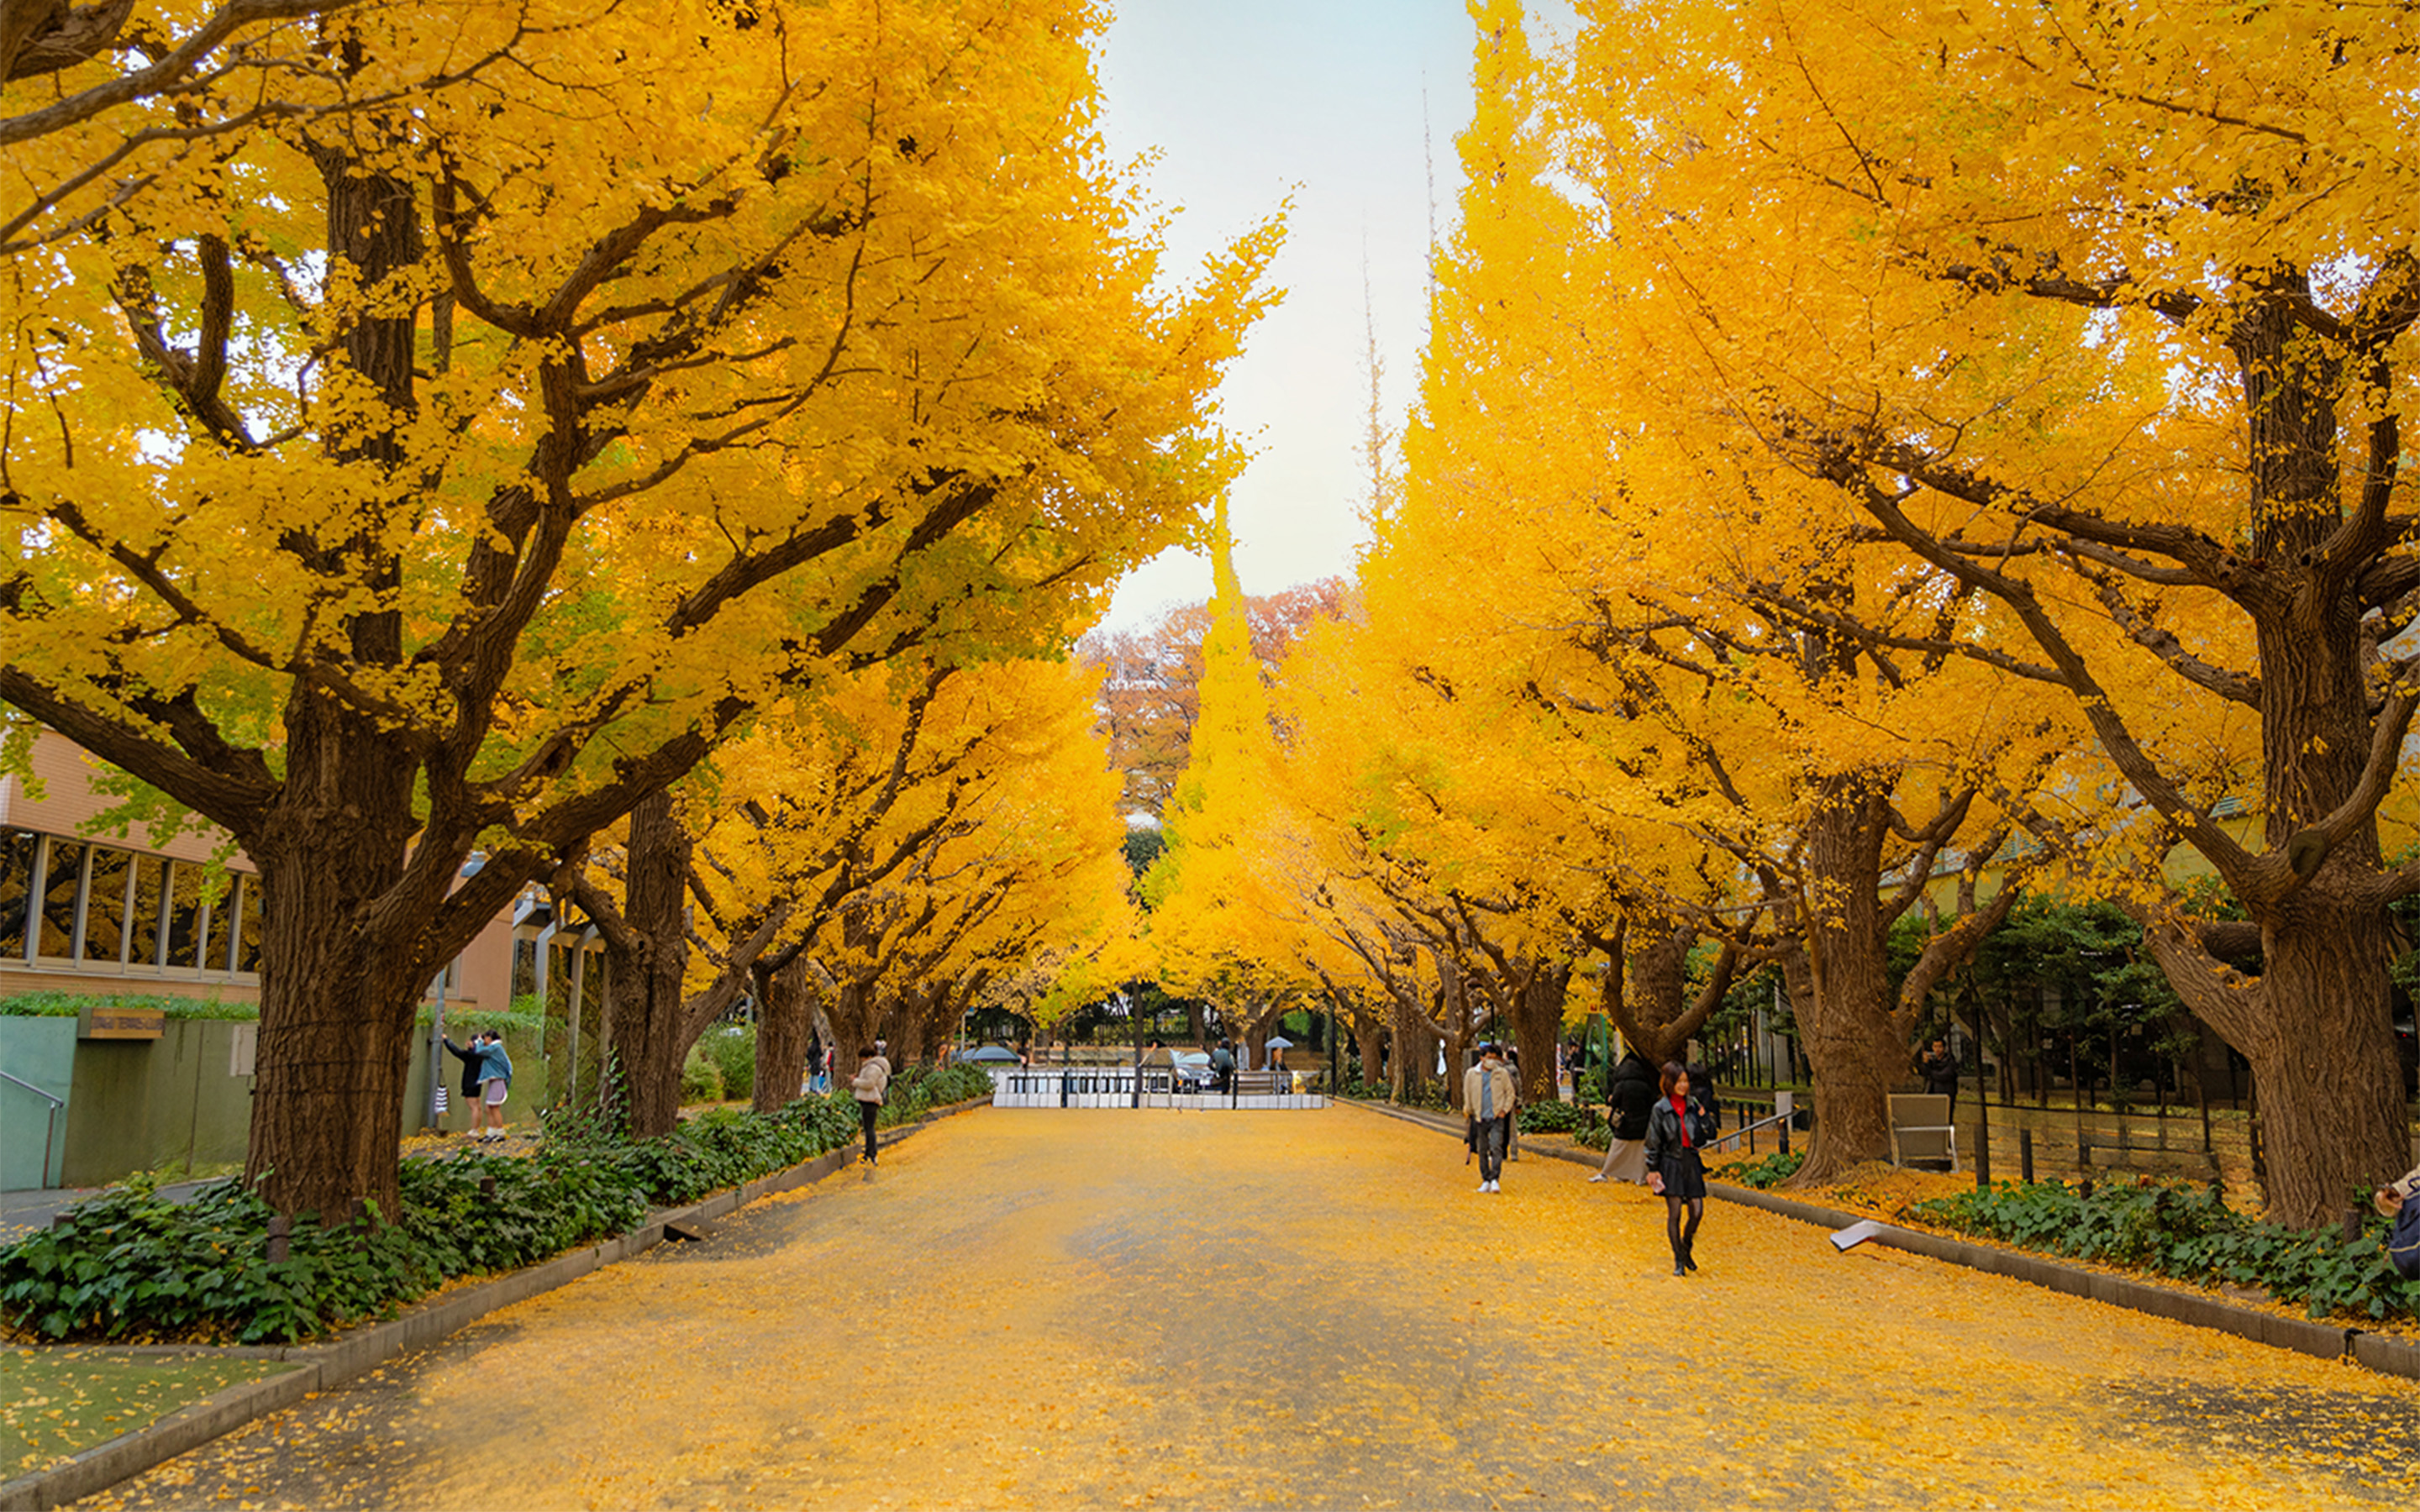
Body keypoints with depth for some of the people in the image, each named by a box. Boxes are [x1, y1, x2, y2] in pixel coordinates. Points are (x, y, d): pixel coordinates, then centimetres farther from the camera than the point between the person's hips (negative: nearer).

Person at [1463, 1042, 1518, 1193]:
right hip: (1479, 1118, 2)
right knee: (1482, 1150, 7)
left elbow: (1510, 1092, 8)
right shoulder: (1471, 1074, 4)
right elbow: (1467, 1094, 13)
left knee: (1496, 1148, -13)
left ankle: (1495, 1179, -13)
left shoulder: (1502, 1073, 2)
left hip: (1497, 1117, -2)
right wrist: (1469, 1112, 9)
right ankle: (1486, 1180, 15)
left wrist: (1504, 1110, -1)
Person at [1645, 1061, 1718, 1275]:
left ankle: (1686, 1247, 27)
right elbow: (1653, 1142, -1)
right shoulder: (1660, 1109, -4)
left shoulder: (1693, 1105, 6)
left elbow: (1709, 1135, 8)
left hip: (1691, 1162, 3)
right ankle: (1678, 1261, 10)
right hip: (1671, 1163, -3)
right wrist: (1652, 1169, -3)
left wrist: (1703, 1118, -10)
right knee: (1674, 1213, -2)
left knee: (1697, 1211, 0)